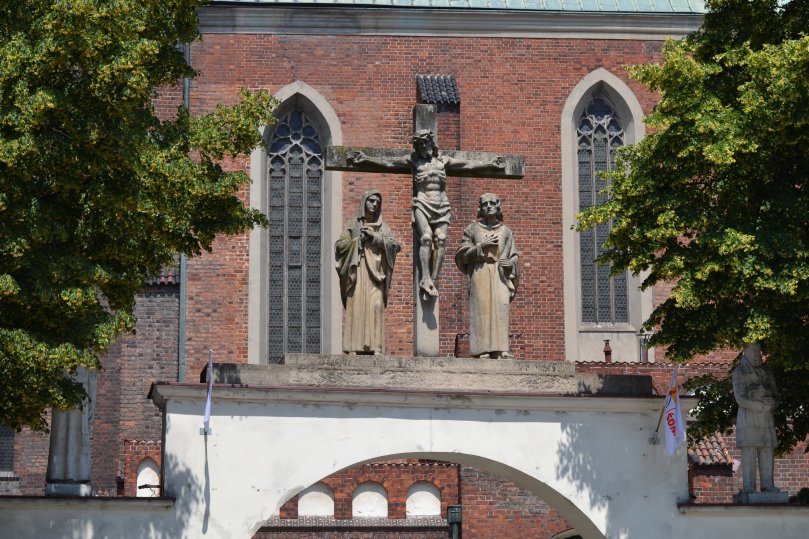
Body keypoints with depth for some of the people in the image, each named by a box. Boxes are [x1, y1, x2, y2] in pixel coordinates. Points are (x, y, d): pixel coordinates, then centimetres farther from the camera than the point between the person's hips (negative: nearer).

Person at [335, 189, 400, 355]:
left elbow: (395, 245, 2)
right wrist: (359, 239, -5)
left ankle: (376, 347, -17)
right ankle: (353, 347, -15)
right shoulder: (353, 225, 13)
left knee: (376, 306, -13)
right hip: (357, 269, -1)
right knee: (356, 306, -11)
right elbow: (340, 245, 5)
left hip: (375, 271, 1)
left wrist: (374, 237, -6)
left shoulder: (382, 226, 15)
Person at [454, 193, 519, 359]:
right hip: (479, 274, -1)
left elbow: (514, 256, 16)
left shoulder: (506, 232, 18)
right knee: (481, 310, -12)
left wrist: (510, 263, -7)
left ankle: (501, 351, -17)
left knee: (500, 310, -12)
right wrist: (481, 246, -8)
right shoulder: (472, 229, 13)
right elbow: (463, 255, 5)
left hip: (500, 275, 1)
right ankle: (482, 351, -16)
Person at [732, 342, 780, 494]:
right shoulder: (739, 372, -1)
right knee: (749, 453, -8)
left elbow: (775, 396, 16)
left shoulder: (766, 372, 18)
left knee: (767, 453, 1)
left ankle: (767, 485, 4)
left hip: (766, 417, 6)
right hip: (748, 417, -5)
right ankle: (749, 488, -9)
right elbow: (741, 399, -10)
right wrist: (761, 406, -12)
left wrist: (771, 402, -8)